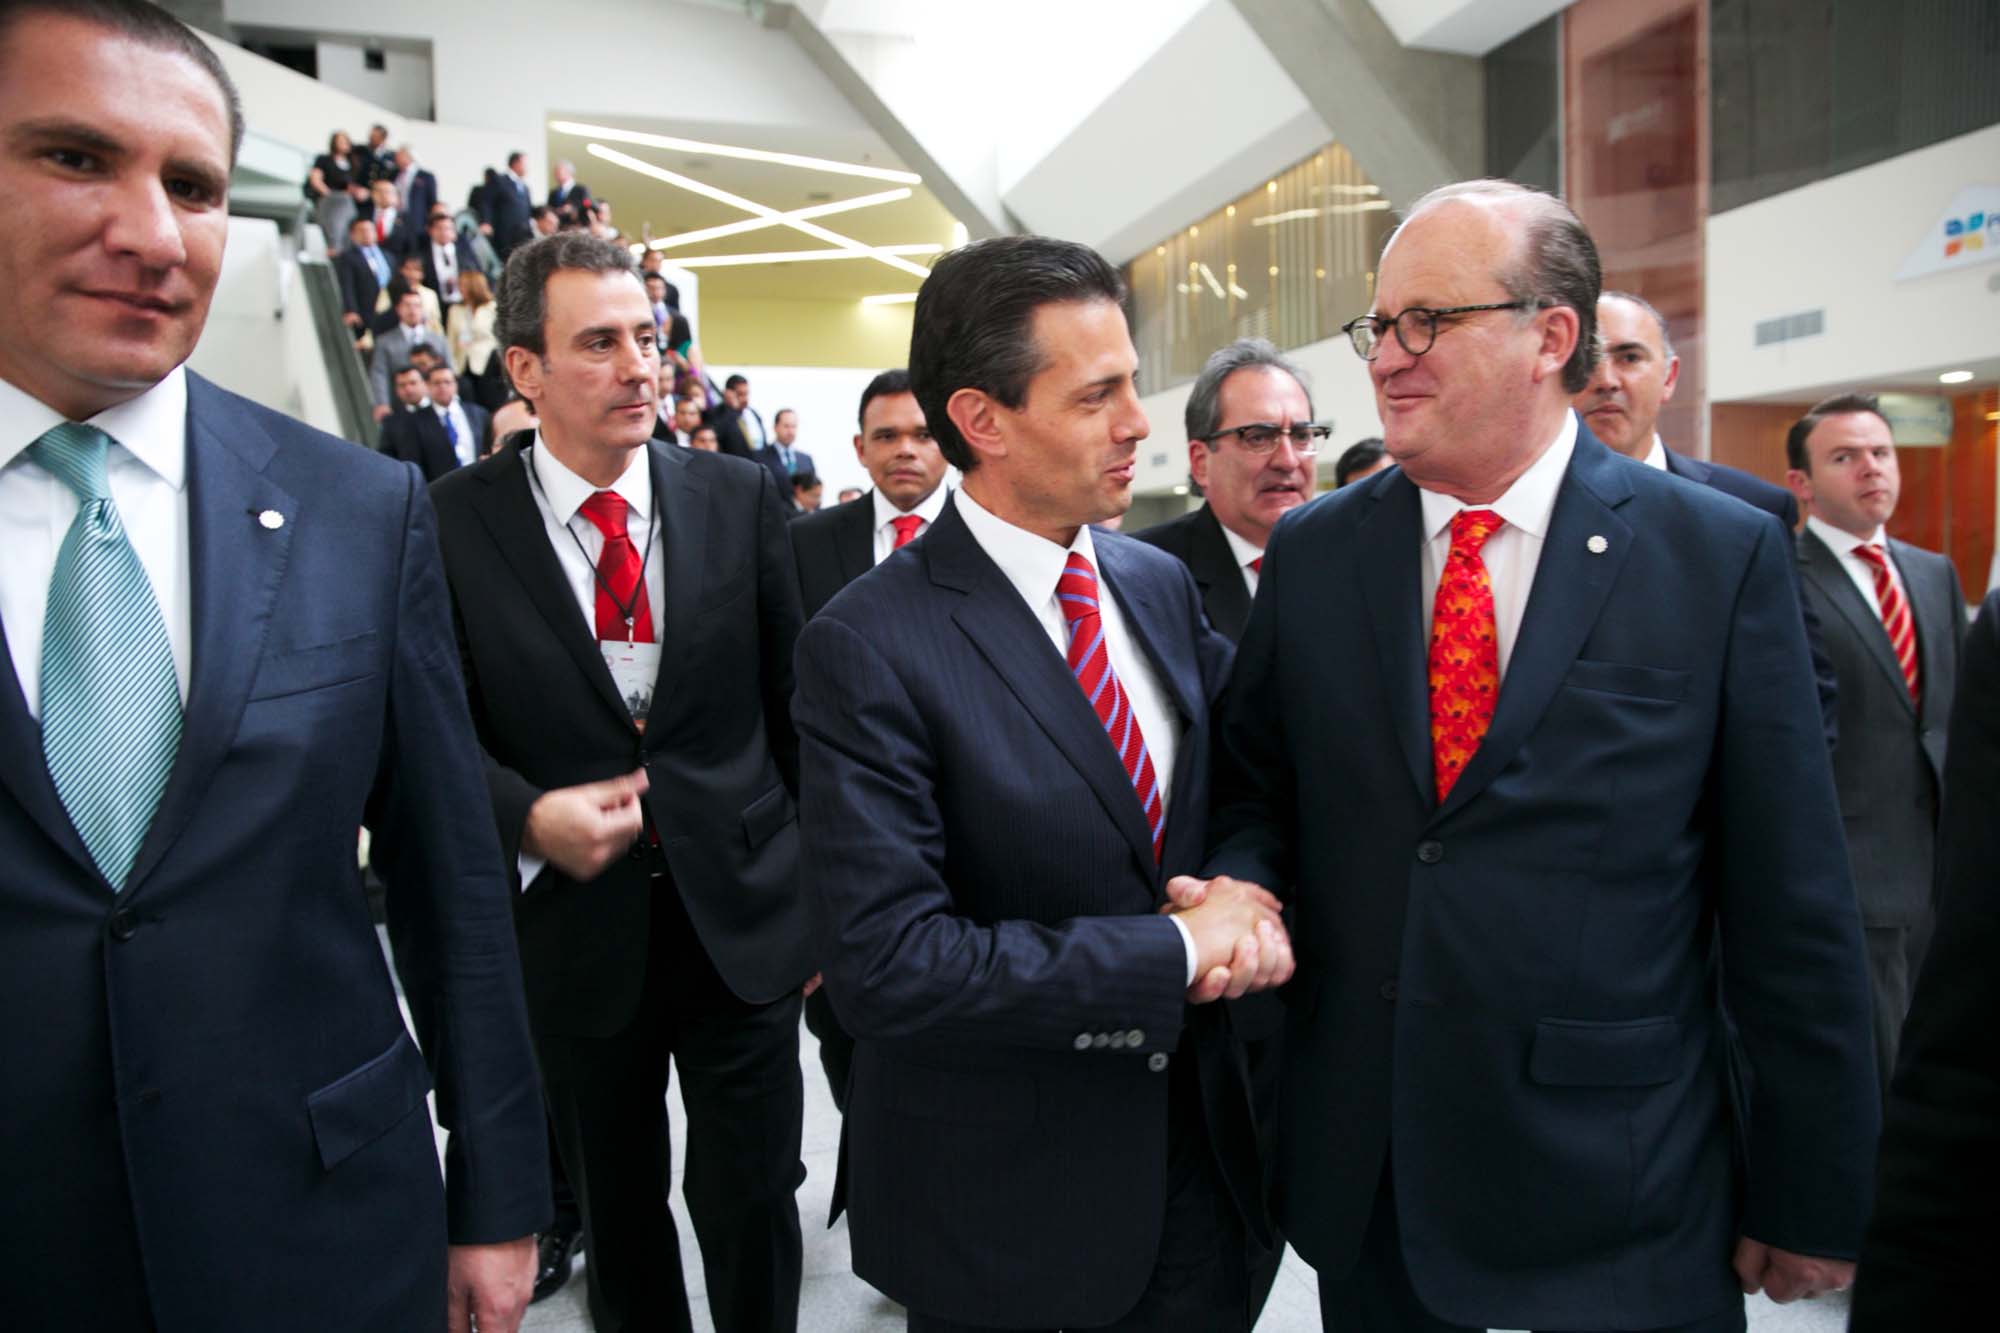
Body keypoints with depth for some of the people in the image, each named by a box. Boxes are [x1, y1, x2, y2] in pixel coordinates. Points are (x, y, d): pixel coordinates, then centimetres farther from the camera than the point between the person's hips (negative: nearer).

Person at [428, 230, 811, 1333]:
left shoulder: (739, 498, -1)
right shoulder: (451, 522, -5)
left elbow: (796, 705, 2)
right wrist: (528, 817, -20)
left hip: (744, 920, 1)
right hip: (574, 927, 0)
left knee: (753, 1201, 12)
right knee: (615, 1212, 20)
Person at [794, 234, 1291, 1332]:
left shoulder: (1161, 583, 1)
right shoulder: (868, 647, -21)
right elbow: (884, 966, -26)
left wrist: (1248, 897, -12)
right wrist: (1175, 950, -22)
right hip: (1002, 1202, -5)